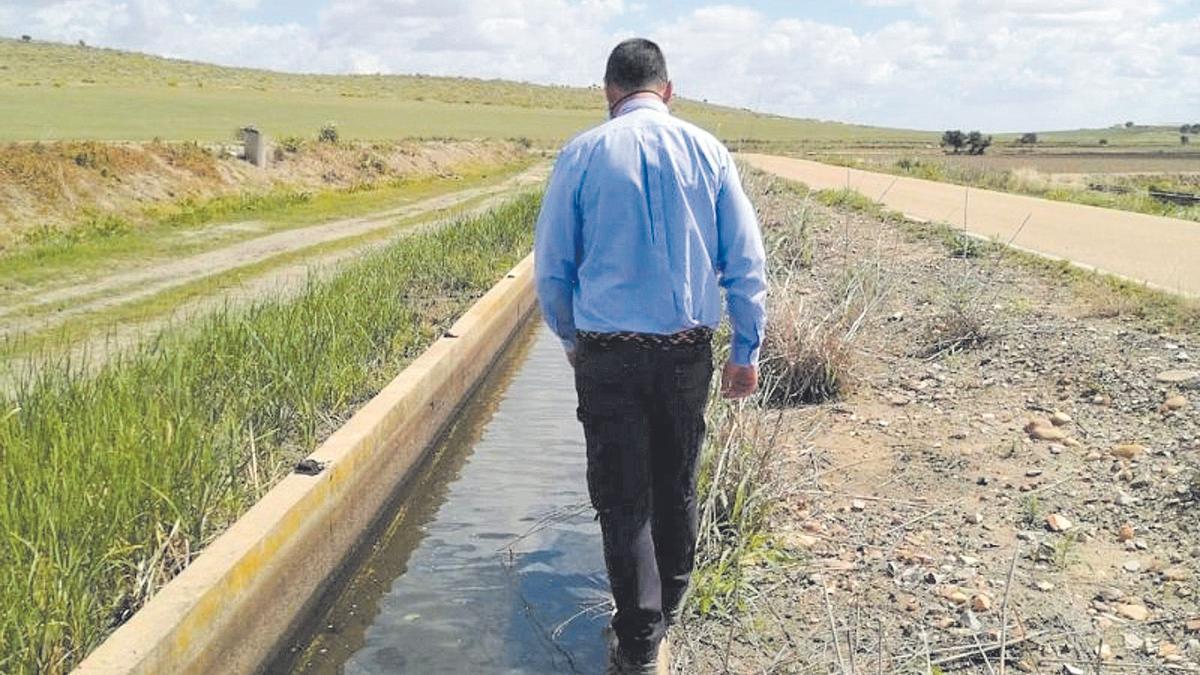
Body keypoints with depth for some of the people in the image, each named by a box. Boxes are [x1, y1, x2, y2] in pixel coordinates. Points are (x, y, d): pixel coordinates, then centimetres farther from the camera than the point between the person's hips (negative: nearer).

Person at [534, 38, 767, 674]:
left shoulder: (582, 154, -3)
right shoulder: (706, 150, 1)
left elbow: (551, 266, 2)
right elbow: (745, 259, 1)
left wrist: (571, 337, 18)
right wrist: (747, 348, 8)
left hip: (608, 355, -2)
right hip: (687, 351, 3)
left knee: (622, 501, 8)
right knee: (676, 489, 19)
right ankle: (665, 613, 38)